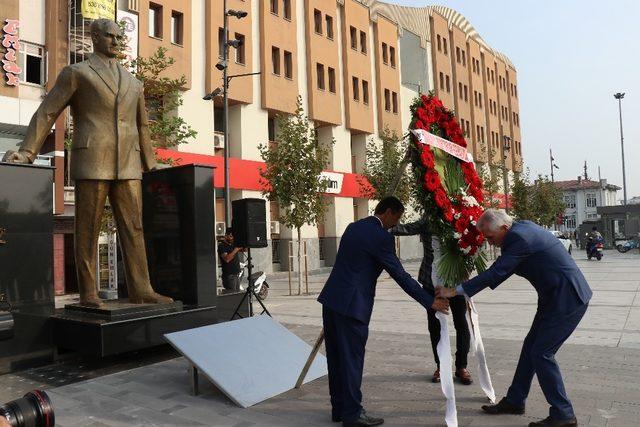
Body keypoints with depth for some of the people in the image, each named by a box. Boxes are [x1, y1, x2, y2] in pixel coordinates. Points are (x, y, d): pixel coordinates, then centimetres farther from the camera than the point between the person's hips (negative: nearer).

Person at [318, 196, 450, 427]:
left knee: (336, 357, 14)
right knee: (352, 358, 1)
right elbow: (400, 274, -12)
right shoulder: (381, 236, -12)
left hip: (331, 298, 9)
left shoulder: (353, 227, 13)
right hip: (351, 304, -8)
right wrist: (430, 301, -6)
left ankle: (339, 408, 25)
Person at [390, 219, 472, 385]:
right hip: (432, 282, 1)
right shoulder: (427, 223, -6)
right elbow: (406, 228, -19)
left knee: (461, 323, 5)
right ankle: (440, 366, 24)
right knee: (435, 326, 8)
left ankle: (461, 366, 21)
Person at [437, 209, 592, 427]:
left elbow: (496, 273, -25)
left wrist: (454, 291, -21)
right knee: (531, 347, 14)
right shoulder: (522, 227, 5)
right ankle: (514, 401, 26)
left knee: (541, 353, -5)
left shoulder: (520, 238, -24)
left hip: (568, 299, -10)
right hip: (555, 297, 10)